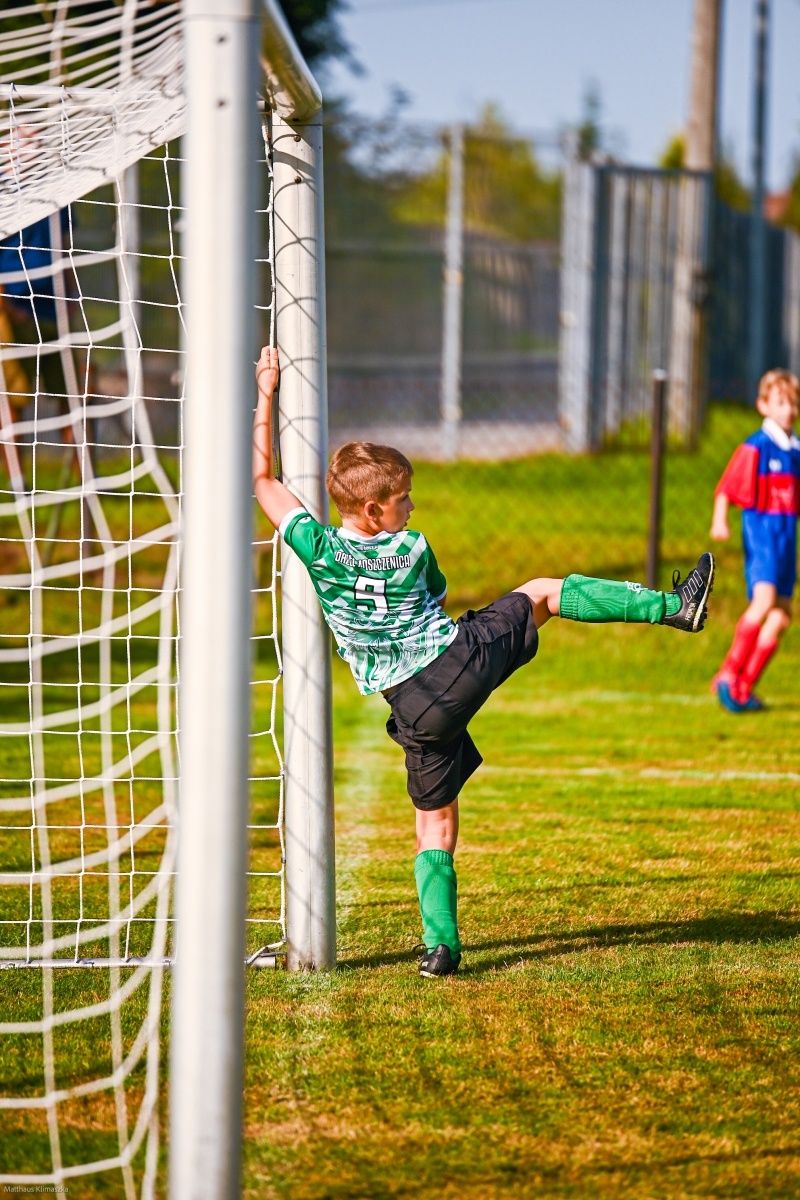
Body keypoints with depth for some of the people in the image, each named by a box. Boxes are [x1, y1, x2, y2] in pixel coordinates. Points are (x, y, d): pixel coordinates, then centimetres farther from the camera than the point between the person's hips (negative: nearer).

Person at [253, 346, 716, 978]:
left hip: (416, 707, 1)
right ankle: (674, 607, 21)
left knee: (436, 827, 10)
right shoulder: (413, 551, -6)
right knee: (541, 592, 20)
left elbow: (262, 477, 0)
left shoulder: (319, 550, -8)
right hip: (465, 658, -1)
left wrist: (266, 396, 5)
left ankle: (441, 946, 3)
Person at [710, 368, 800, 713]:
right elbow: (725, 490, -11)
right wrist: (719, 522, -27)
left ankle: (743, 688, 10)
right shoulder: (754, 448, -7)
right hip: (761, 533, -7)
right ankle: (728, 676, -21)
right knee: (764, 599, -25)